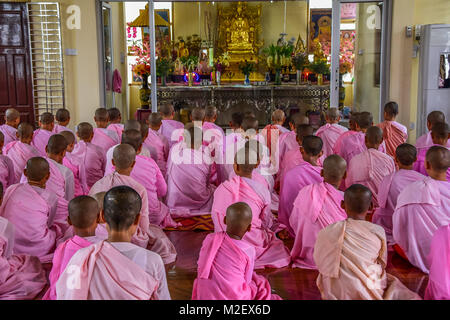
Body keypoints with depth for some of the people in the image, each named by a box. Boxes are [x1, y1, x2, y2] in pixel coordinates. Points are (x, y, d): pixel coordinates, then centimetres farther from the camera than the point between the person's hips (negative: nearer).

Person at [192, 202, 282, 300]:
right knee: (262, 284, 25)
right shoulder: (249, 250, -12)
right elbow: (246, 280, -1)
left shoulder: (210, 239, -6)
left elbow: (201, 264, 6)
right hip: (234, 297, -2)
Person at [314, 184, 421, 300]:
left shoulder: (327, 232, -14)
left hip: (335, 293, 2)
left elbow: (319, 262, 1)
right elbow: (382, 263, 3)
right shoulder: (378, 232, -12)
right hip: (369, 292, -1)